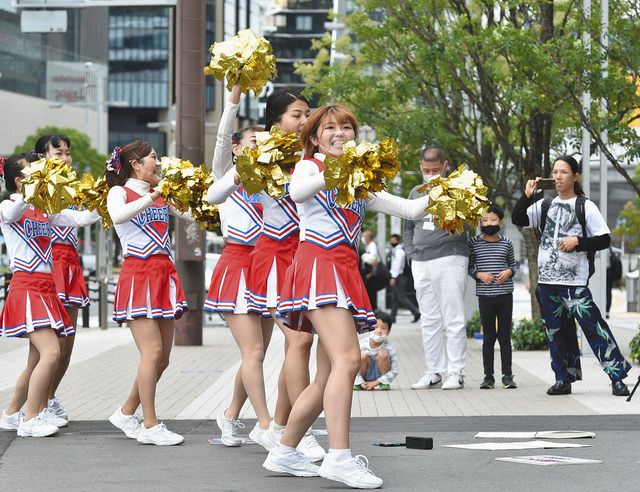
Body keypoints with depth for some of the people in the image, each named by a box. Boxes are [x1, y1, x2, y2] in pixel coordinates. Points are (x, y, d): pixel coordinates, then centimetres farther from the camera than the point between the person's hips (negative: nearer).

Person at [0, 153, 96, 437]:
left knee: (38, 359, 11)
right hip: (26, 287, -8)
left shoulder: (45, 210, 15)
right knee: (50, 352, -19)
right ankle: (30, 420, -11)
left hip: (46, 288, 8)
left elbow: (79, 219, 13)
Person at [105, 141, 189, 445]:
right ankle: (150, 426, -6)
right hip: (138, 274, -7)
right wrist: (149, 198, -21)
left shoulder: (161, 194, 16)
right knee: (152, 351, -13)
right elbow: (118, 216, -23)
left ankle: (126, 414, 21)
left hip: (163, 273, 7)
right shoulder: (119, 192, -1)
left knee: (162, 356, 6)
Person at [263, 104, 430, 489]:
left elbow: (410, 209, 18)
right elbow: (297, 192, -19)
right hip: (319, 264, -7)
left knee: (329, 377, 5)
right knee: (347, 358, -23)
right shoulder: (309, 167, 6)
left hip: (345, 272, 8)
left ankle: (284, 453, 15)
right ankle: (339, 457, -30)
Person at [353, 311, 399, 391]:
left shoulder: (389, 347, -17)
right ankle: (358, 384, -7)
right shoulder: (362, 344, -15)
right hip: (366, 377, 1)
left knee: (382, 354, -25)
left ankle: (385, 383, -8)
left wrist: (376, 382, -22)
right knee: (363, 354, -26)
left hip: (380, 376, -1)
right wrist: (361, 382, -22)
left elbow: (394, 371, -17)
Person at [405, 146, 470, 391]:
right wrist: (411, 254, 10)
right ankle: (433, 371, 14)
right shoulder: (416, 193, 16)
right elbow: (408, 227, 23)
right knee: (429, 321, 9)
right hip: (421, 263, 5)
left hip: (450, 258, -5)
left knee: (454, 319, -5)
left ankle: (456, 372, -2)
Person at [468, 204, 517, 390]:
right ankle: (488, 376, 10)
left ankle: (507, 375, 9)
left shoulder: (506, 243, 6)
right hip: (485, 295, -1)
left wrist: (509, 272, -5)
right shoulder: (474, 243, 1)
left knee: (505, 336, 4)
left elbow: (513, 264, 16)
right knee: (488, 337, 4)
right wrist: (479, 274, -12)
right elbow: (469, 266, 6)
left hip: (505, 294, 1)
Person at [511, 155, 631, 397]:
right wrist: (526, 196, -5)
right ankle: (563, 379, 18)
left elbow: (604, 240, -2)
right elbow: (518, 219, 8)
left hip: (574, 280, -5)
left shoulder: (586, 207, -1)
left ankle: (617, 377, -7)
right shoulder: (545, 205, 12)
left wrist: (578, 242, -16)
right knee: (554, 331, 9)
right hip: (547, 278, 5)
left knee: (593, 327, -10)